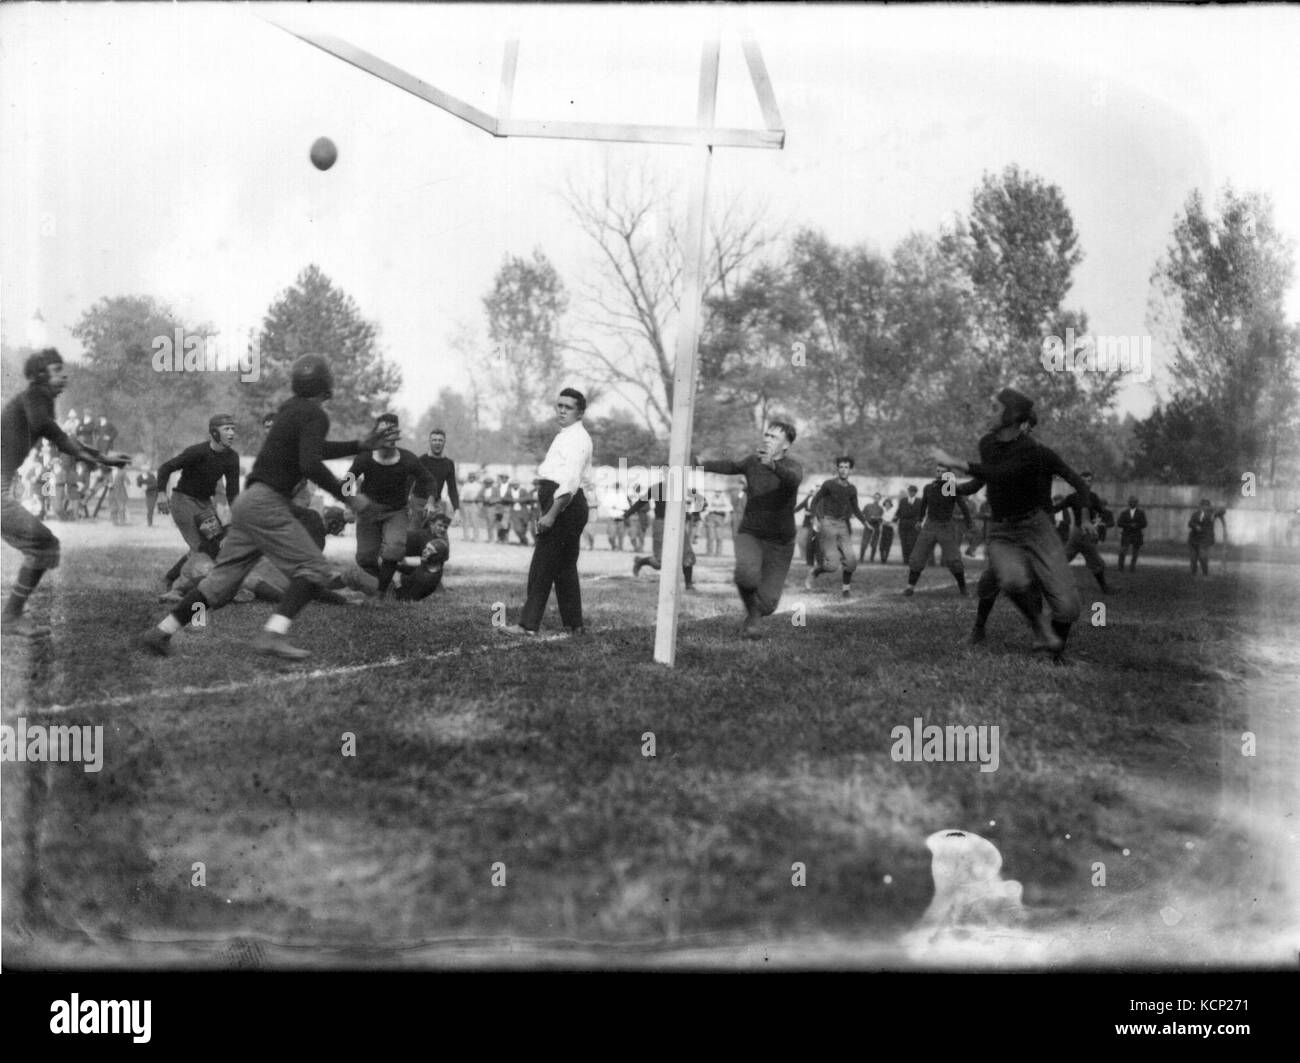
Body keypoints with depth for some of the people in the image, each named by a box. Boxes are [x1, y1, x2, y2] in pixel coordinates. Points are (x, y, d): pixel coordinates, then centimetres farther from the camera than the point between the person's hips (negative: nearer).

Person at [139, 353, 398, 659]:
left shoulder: (291, 408, 18)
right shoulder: (315, 415, -9)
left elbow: (312, 449, 32)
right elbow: (310, 465, -23)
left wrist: (363, 445, 29)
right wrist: (347, 497, -16)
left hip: (249, 500, 9)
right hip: (266, 503, -9)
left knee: (224, 578, 13)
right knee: (313, 569, -9)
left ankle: (161, 632, 14)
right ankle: (273, 634, -25)